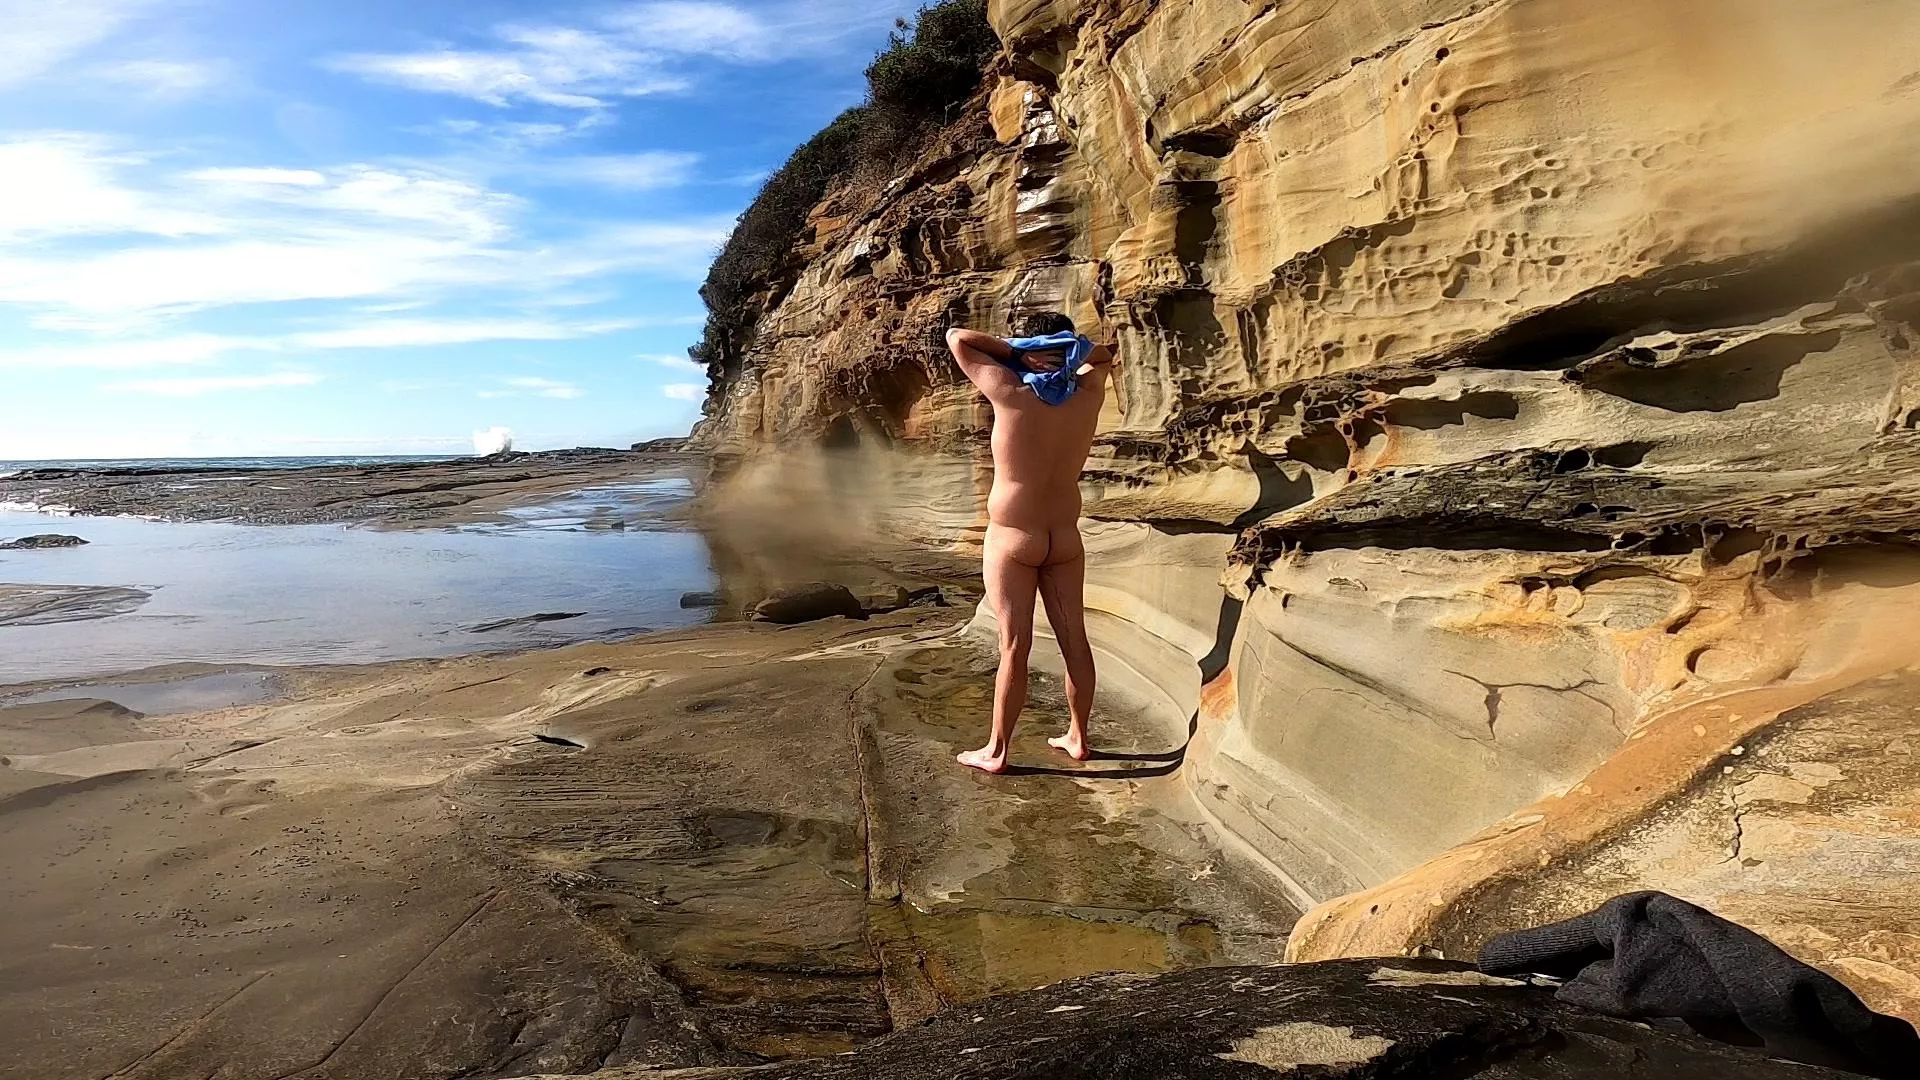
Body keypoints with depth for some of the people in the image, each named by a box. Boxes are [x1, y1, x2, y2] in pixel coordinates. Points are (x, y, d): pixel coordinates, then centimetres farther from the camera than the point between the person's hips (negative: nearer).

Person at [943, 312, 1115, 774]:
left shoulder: (1010, 392, -14)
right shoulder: (1089, 395, -1)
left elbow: (956, 336, -5)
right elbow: (1103, 355, 21)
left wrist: (1015, 352, -9)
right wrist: (1073, 352, 2)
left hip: (1012, 539, -4)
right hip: (1066, 537, 5)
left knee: (1014, 646, -1)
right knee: (1074, 638, 12)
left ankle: (996, 751, 10)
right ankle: (1077, 737, 26)